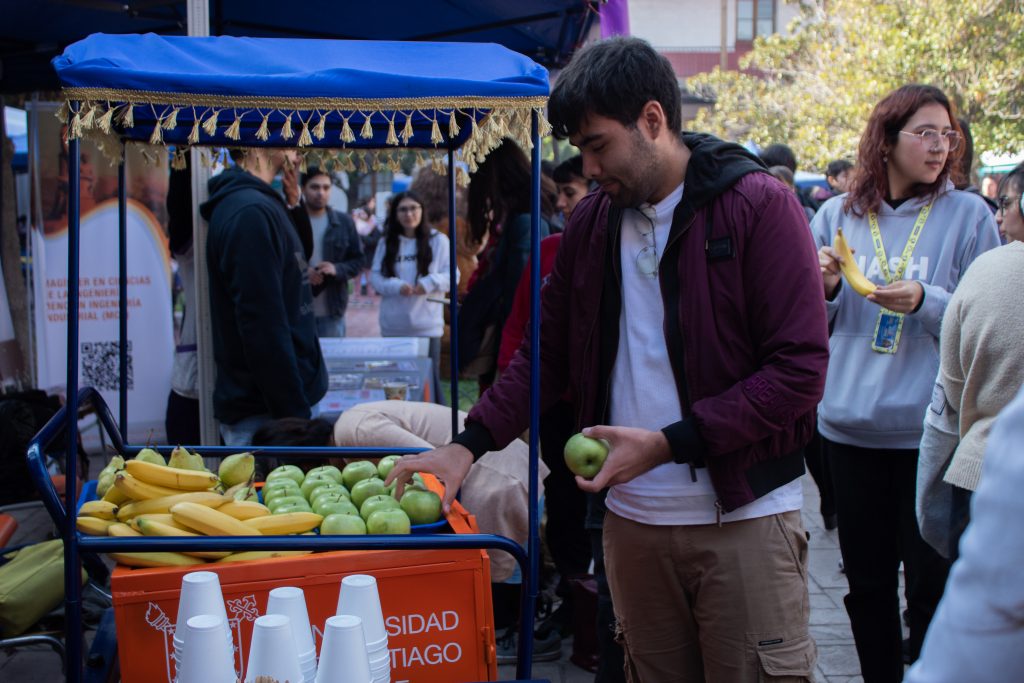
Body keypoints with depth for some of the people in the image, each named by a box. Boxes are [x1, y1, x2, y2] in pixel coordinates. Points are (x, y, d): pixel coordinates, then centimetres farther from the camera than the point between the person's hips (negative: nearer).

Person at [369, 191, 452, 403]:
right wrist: (397, 286, -15)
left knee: (429, 378, 1)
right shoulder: (386, 242, 10)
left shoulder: (438, 240, 3)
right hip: (393, 327, 2)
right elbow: (376, 277, 4)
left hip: (426, 325, -2)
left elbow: (451, 275, -2)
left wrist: (429, 283, -20)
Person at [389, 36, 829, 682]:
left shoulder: (760, 206, -9)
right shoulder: (592, 222, 8)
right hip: (632, 516, 5)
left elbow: (800, 367, -13)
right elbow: (549, 353, 13)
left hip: (744, 514, -4)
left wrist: (667, 444, -18)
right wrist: (468, 445, 0)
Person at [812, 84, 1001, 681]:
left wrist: (926, 302, -18)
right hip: (850, 425, 3)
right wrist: (827, 290, -8)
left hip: (931, 430, -3)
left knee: (931, 587, 2)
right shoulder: (837, 216, 7)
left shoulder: (967, 215, -2)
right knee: (866, 583, 13)